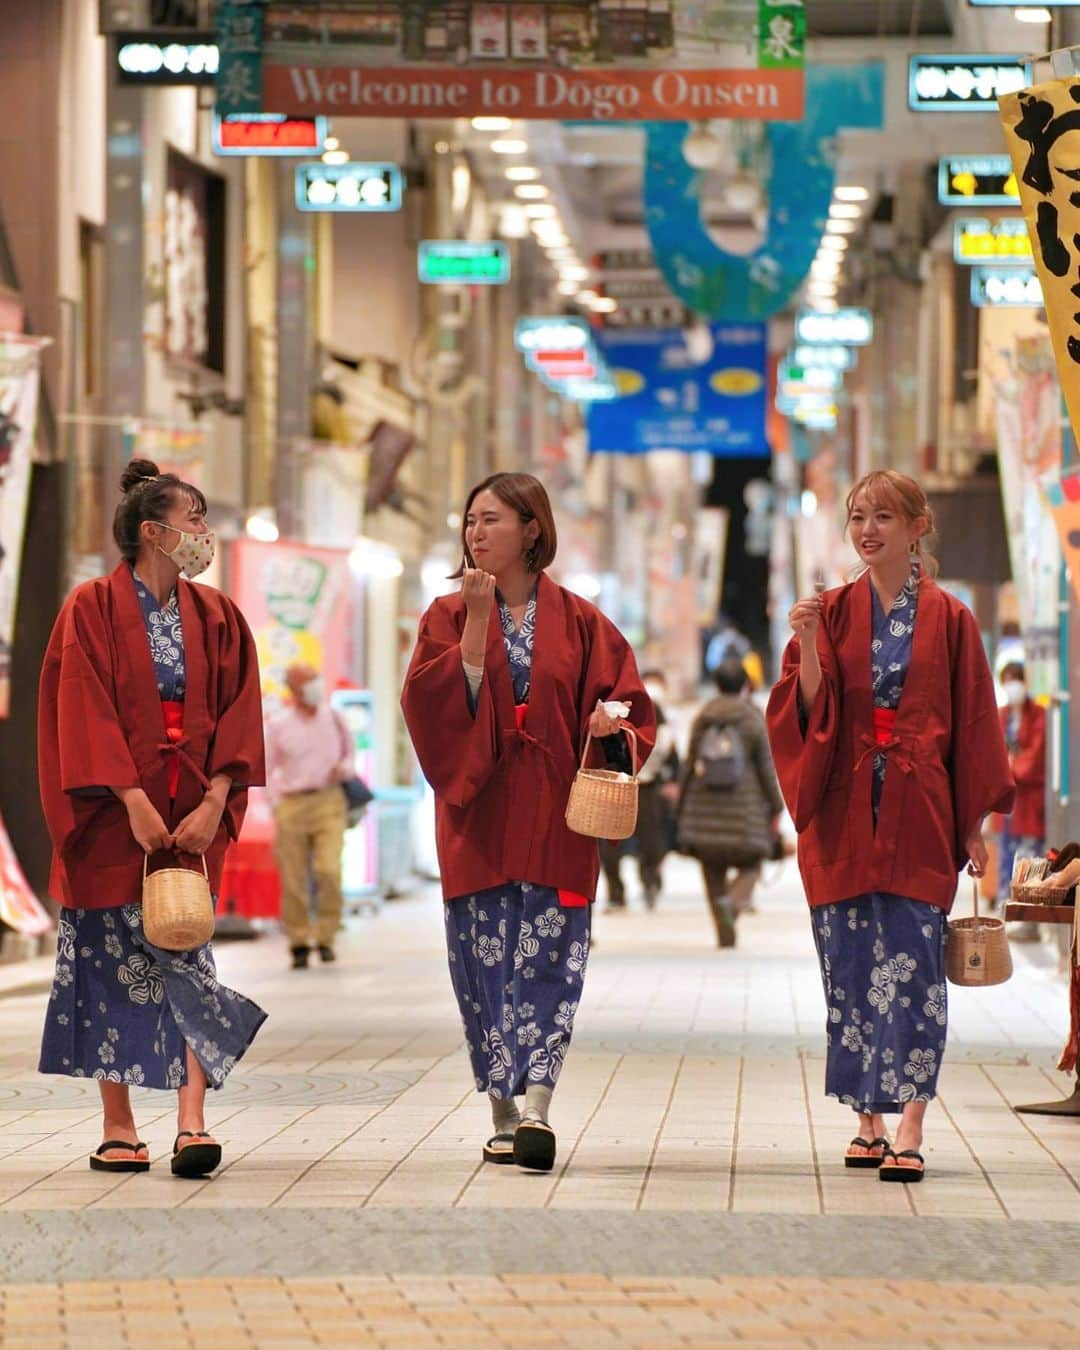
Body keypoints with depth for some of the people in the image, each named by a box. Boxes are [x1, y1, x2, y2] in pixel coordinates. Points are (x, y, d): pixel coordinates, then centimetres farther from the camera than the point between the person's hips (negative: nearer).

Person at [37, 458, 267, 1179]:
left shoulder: (217, 617, 9)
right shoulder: (93, 610, -2)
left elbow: (238, 714, 3)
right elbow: (86, 713, -10)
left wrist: (214, 802, -10)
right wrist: (134, 801, -17)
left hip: (193, 817, 2)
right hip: (112, 816, -2)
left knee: (187, 961, -6)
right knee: (112, 960, 1)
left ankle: (193, 1122, -13)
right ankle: (119, 1127, 8)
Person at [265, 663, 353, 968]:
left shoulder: (333, 718, 7)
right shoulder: (277, 726, 2)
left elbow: (348, 753, 20)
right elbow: (269, 770, 10)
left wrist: (344, 769, -1)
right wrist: (278, 804, 0)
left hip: (329, 802, 0)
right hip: (292, 803, 0)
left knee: (329, 871, -16)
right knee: (294, 879, 1)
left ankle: (325, 938, -1)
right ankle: (299, 944, 14)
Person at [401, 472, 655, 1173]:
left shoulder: (578, 622, 6)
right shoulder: (449, 616, 7)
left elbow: (628, 703, 7)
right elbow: (437, 702, -9)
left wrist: (610, 726, -15)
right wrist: (478, 619, -12)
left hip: (553, 816, -1)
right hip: (479, 817, 1)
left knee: (549, 959, -9)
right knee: (485, 962, 1)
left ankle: (536, 1109, -16)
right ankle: (504, 1115, 8)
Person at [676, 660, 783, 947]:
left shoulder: (702, 720, 2)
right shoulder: (754, 721, -4)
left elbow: (690, 766, 5)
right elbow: (766, 768, -4)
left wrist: (681, 809, 12)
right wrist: (775, 808, 4)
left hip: (705, 808, 2)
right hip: (744, 809, -2)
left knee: (714, 871, 10)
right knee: (750, 864, 9)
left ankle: (725, 934, 5)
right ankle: (733, 902, -21)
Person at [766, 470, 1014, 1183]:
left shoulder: (949, 619, 3)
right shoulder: (833, 612, 7)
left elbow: (974, 725, 4)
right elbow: (808, 712, 0)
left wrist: (976, 825, 2)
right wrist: (808, 645, -17)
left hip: (918, 815, -2)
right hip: (844, 815, 2)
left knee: (913, 964, -8)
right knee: (852, 967, 4)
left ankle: (909, 1129, -11)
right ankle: (871, 1120, 12)